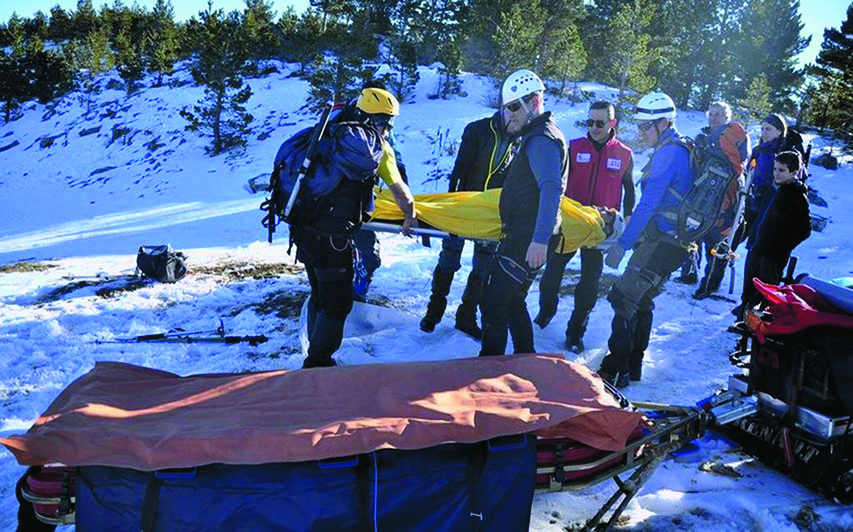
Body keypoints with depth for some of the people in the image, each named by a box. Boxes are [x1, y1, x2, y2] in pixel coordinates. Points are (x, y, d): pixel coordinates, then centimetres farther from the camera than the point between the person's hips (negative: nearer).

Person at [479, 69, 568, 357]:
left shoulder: (541, 140, -16)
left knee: (494, 303, -8)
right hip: (523, 235, 11)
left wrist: (540, 239, -36)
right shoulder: (536, 135, 19)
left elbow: (551, 189, -29)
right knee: (512, 302, 19)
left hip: (527, 239, -11)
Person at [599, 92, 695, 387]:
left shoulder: (669, 152, -15)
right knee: (641, 301, 16)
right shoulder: (681, 149, 17)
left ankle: (616, 370, -6)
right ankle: (632, 366, 24)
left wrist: (623, 244, -21)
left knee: (624, 299, -9)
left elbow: (648, 204, -21)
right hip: (671, 242, 10)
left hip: (662, 243, -10)